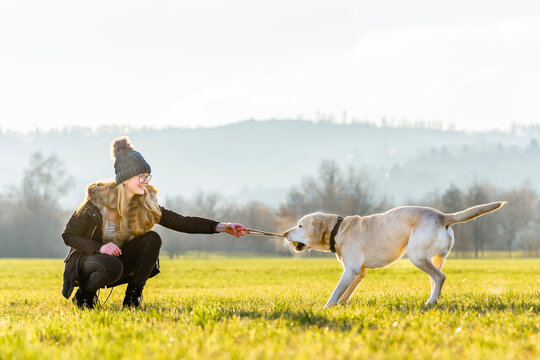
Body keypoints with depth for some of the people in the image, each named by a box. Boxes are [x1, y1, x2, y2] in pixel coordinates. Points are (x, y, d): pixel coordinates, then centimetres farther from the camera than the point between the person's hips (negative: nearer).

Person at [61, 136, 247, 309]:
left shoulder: (146, 202, -6)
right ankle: (84, 294, -7)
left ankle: (132, 299, -10)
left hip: (119, 257, 5)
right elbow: (68, 235, -15)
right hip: (86, 258, -5)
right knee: (112, 266, -39)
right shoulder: (98, 199, -19)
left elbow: (179, 222, -11)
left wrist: (220, 227, -22)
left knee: (152, 239, -18)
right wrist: (100, 247, -31)